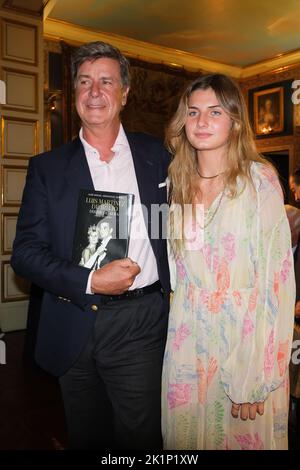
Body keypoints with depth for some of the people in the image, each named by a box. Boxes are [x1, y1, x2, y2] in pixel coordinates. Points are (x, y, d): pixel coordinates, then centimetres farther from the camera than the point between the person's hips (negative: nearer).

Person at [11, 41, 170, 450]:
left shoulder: (155, 155, 4)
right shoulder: (47, 167, 2)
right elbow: (25, 253, -3)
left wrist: (178, 294, 5)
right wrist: (91, 282, -15)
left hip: (140, 325, 0)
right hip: (75, 328, 1)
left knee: (141, 439, 9)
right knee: (86, 439, 19)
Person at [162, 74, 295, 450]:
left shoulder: (259, 180, -10)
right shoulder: (177, 184, 4)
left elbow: (277, 276, -14)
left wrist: (254, 379, -17)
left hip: (246, 343, -4)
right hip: (187, 342, 4)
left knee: (244, 435, 14)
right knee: (185, 436, 18)